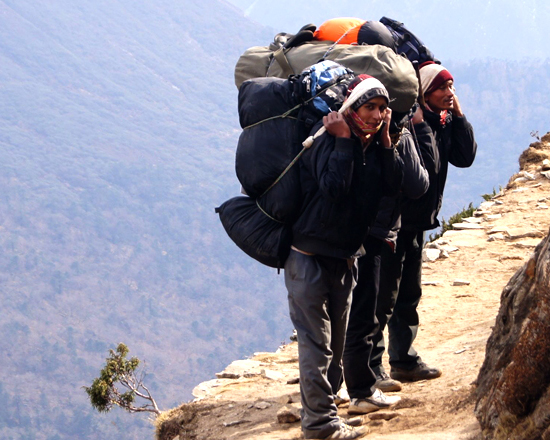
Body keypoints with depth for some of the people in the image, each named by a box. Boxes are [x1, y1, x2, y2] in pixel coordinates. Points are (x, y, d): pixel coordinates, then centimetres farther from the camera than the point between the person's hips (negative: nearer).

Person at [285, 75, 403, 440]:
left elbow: (394, 186, -7)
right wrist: (343, 141, -25)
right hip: (310, 255, -8)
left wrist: (385, 139, -9)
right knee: (316, 340, -8)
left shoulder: (375, 146, 6)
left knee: (336, 338, 13)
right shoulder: (326, 138, -16)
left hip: (346, 257, 8)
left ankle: (322, 404, 24)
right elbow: (333, 188, -28)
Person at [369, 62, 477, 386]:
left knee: (409, 295, 17)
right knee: (383, 297, -6)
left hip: (417, 221, 9)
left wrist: (458, 115, -3)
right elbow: (428, 165, -28)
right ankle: (371, 368, -2)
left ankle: (405, 360, 27)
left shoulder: (444, 122, 7)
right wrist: (421, 125, -26)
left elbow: (466, 157, 0)